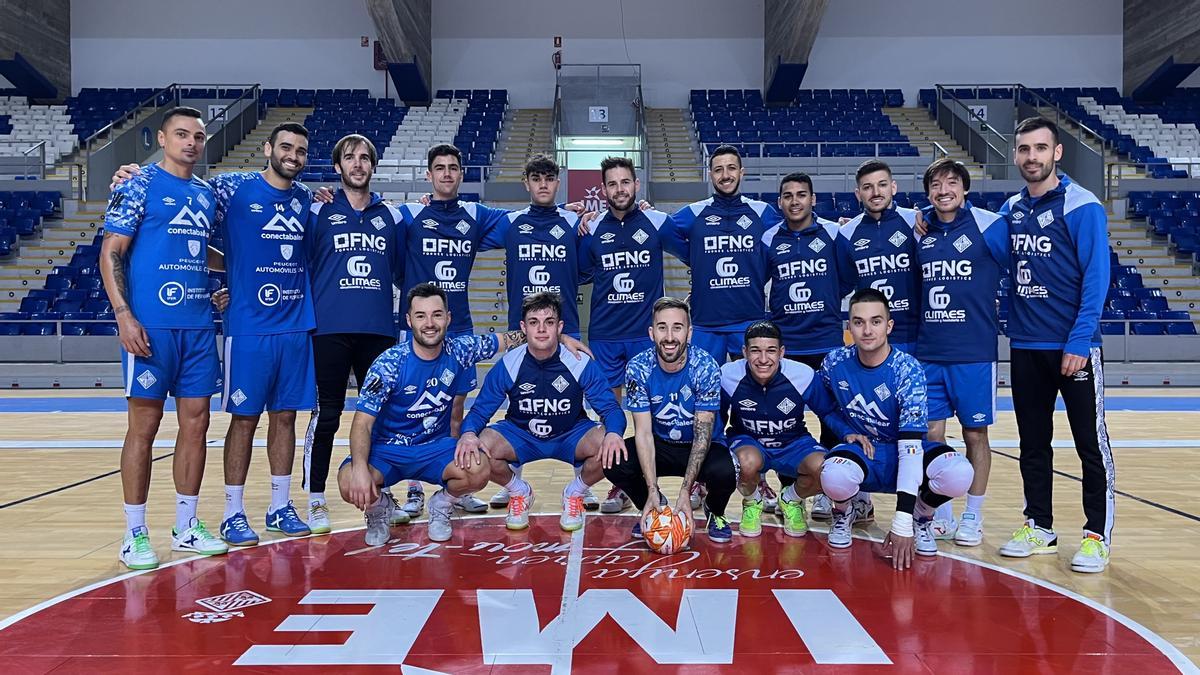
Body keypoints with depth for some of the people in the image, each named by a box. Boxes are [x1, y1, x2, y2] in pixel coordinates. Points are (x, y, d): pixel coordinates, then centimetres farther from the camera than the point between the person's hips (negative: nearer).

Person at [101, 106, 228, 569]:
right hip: (151, 326, -6)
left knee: (196, 423, 8)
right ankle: (135, 535, 10)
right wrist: (123, 314, -16)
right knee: (144, 426, -1)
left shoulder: (206, 194, 15)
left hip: (199, 326, 6)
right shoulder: (139, 186, -2)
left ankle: (186, 527, 20)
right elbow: (111, 252, -7)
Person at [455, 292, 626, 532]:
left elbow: (610, 408, -13)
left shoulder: (581, 363, -17)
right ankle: (519, 492, 5)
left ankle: (574, 493, 3)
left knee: (608, 447, -31)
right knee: (479, 447, -28)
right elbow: (479, 411, -8)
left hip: (570, 437, 0)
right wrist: (468, 434, -33)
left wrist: (614, 433, -37)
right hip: (520, 436, 1)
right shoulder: (507, 365, -15)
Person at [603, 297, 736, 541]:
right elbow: (643, 432, -17)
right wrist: (652, 491, -27)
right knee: (612, 463, -25)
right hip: (660, 445, 2)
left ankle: (714, 511, 5)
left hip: (704, 446, -2)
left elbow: (703, 433, -22)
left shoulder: (705, 367, -22)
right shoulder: (638, 368, -17)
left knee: (724, 473, -34)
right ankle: (653, 508, 8)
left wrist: (685, 490, -29)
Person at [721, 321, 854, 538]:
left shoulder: (803, 375, -18)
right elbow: (717, 418, 0)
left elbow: (828, 411, -2)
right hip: (747, 442, -1)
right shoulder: (728, 376, -19)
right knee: (748, 462, -39)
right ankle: (752, 502, 2)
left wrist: (848, 433, -21)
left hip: (793, 444, 1)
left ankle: (791, 500, 9)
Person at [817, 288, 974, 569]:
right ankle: (843, 513, 3)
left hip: (904, 454, -1)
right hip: (860, 451, 1)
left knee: (958, 474, -33)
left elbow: (910, 444, -28)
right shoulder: (835, 362, -11)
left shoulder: (908, 369, -21)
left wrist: (902, 522, -34)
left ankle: (919, 517, 2)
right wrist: (846, 432, -8)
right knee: (834, 478, -37)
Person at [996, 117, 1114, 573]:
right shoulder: (1011, 210, 8)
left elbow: (1096, 278, -11)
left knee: (1091, 442, 3)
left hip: (1073, 347, -5)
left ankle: (1097, 535, 14)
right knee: (1033, 443, 12)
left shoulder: (1082, 206, -8)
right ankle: (1039, 526, 24)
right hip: (1025, 347, 5)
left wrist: (1079, 342, -17)